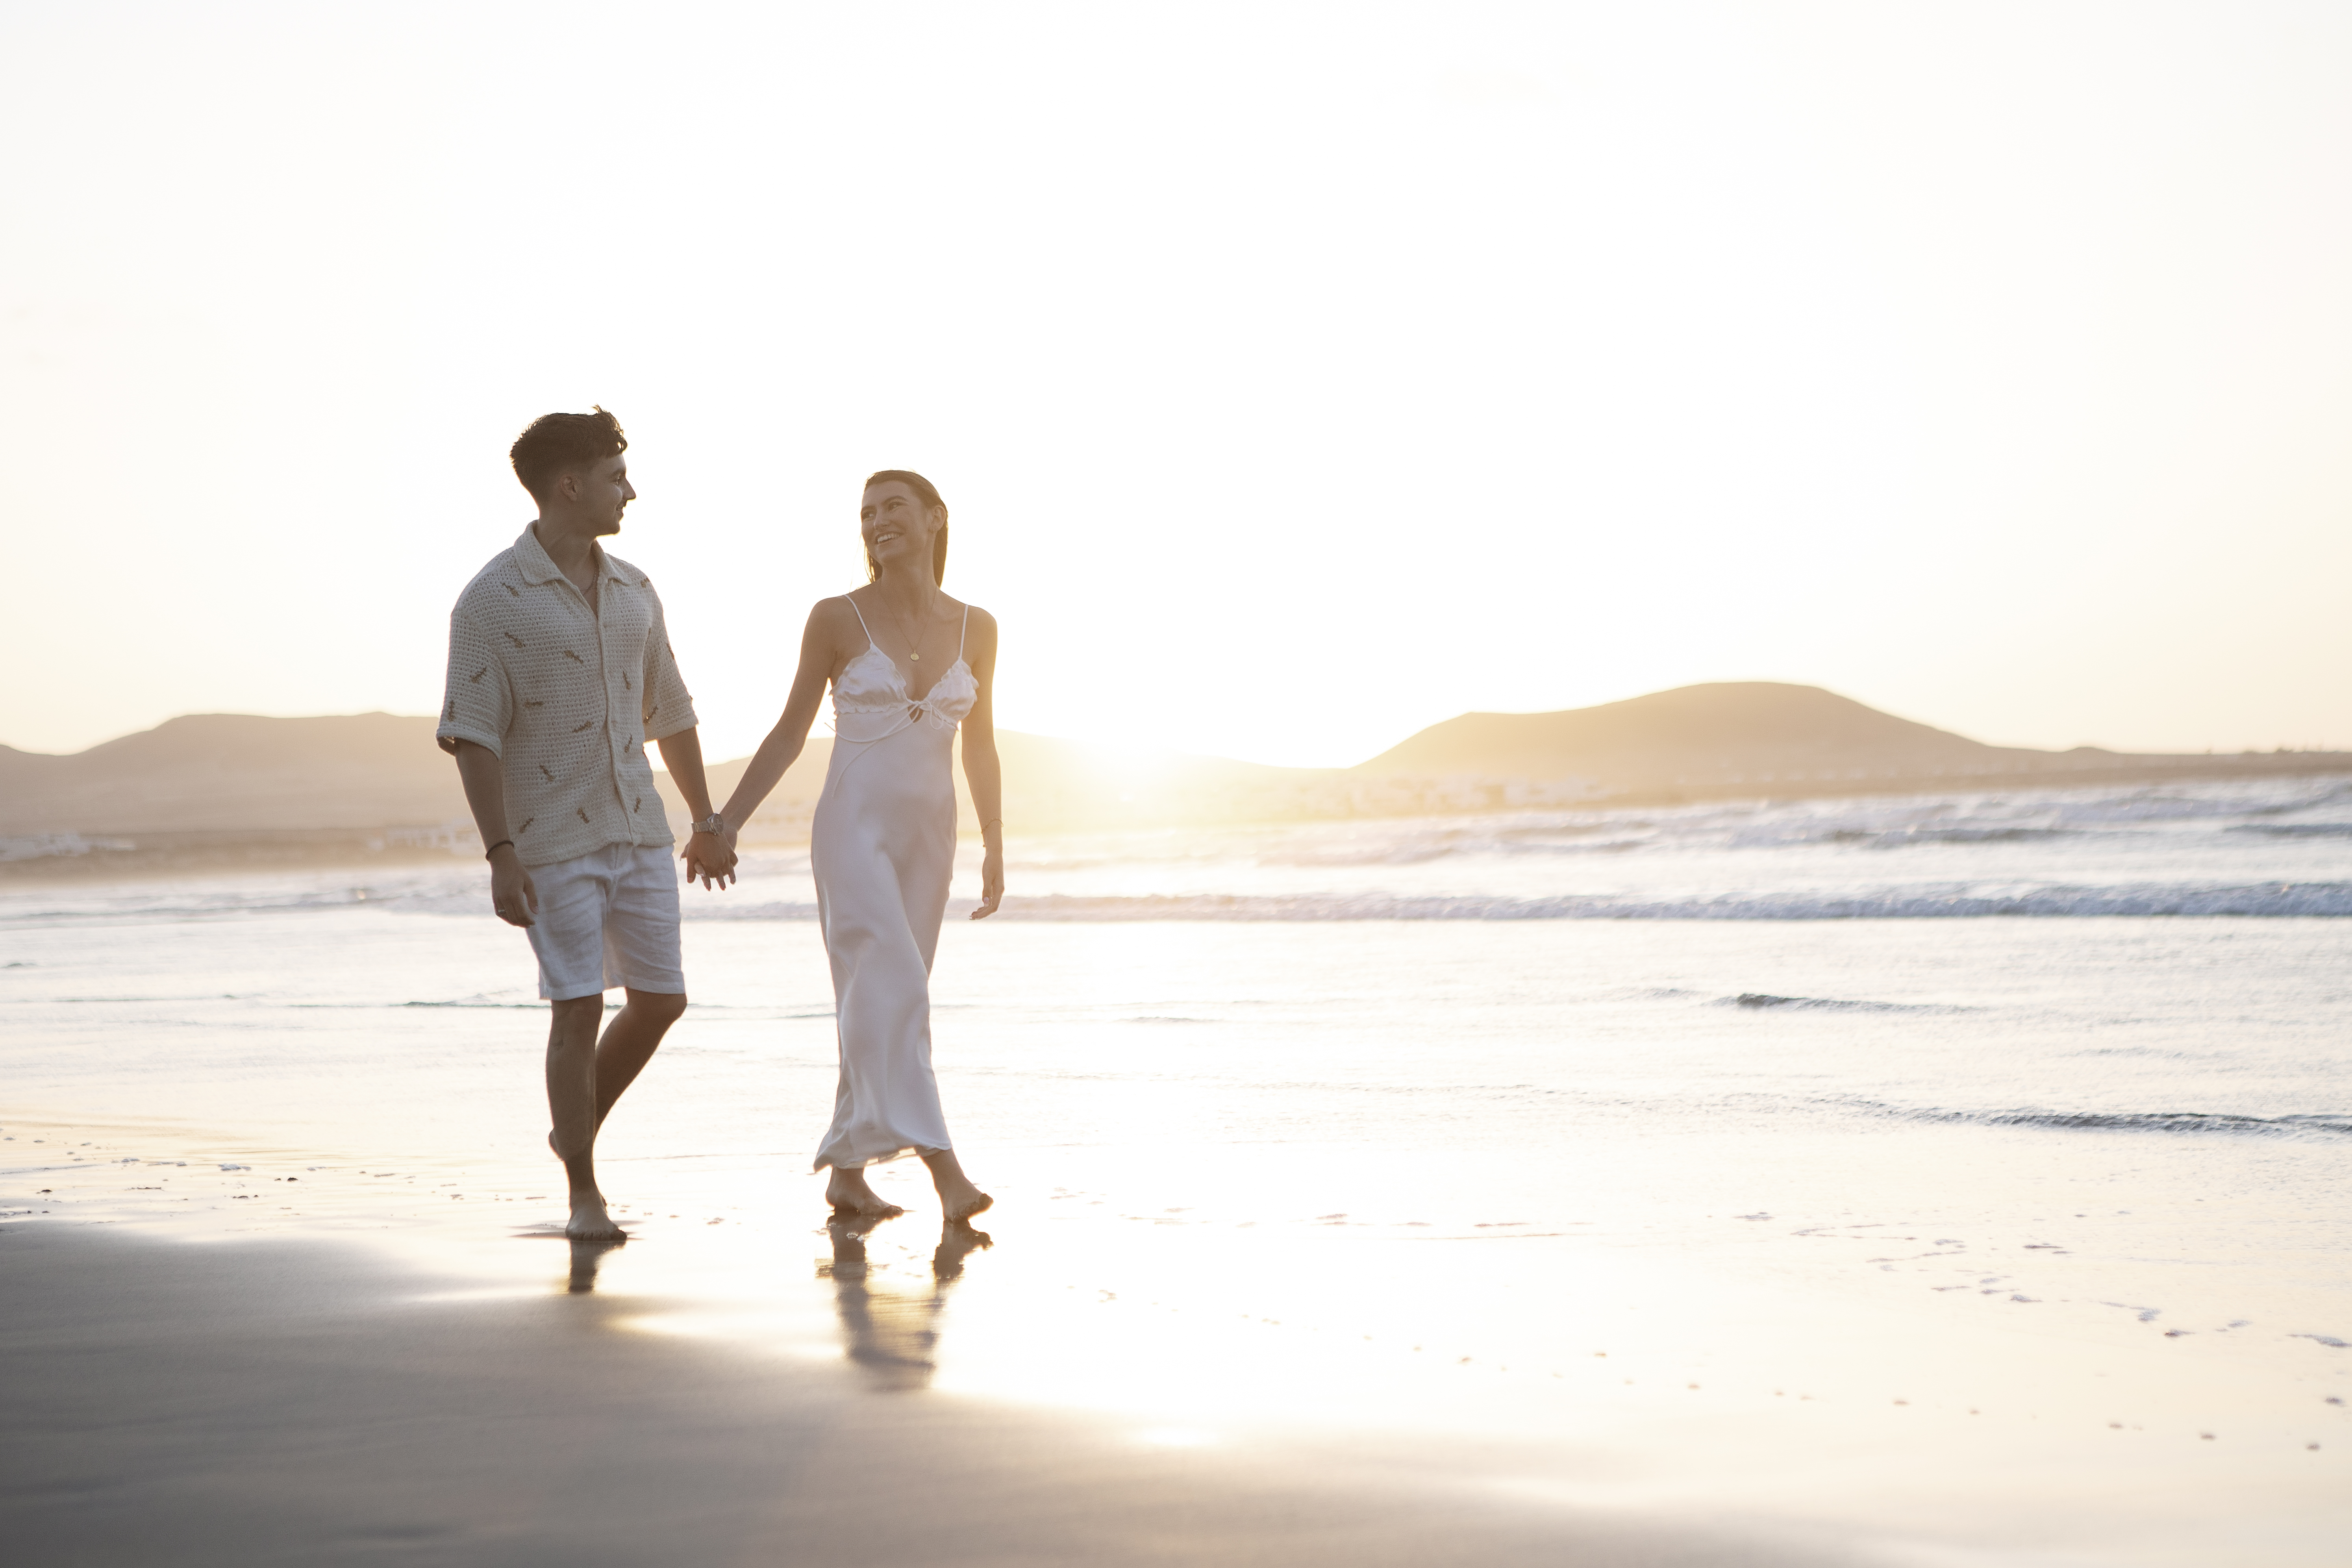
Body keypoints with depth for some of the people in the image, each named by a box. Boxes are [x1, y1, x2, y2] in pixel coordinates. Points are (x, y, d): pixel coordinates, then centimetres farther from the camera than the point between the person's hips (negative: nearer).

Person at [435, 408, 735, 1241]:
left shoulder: (633, 591, 9)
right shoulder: (493, 599, -11)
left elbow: (668, 712, 18)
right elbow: (471, 735, -14)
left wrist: (707, 821, 21)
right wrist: (501, 856, -21)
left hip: (637, 831, 6)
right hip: (553, 840, -6)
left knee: (659, 999, 8)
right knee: (580, 1011, -8)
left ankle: (580, 1125, 32)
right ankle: (584, 1196, 3)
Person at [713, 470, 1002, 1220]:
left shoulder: (975, 628, 5)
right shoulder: (836, 618, -5)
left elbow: (980, 748, 12)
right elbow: (790, 732, 1)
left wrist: (995, 847, 10)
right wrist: (728, 820, -3)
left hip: (929, 835, 4)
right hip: (854, 828, -4)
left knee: (883, 1006, 9)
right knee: (892, 991, -17)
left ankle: (847, 1173, 19)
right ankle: (945, 1173, -24)